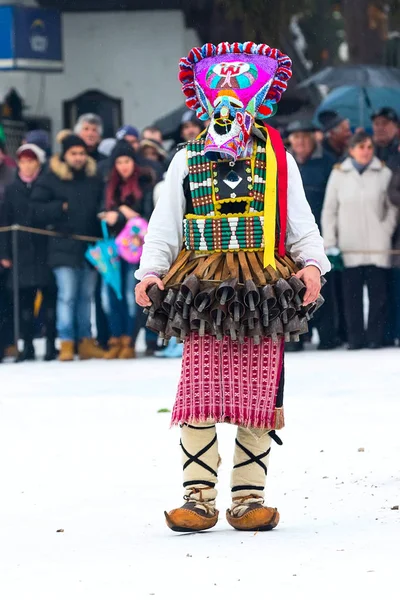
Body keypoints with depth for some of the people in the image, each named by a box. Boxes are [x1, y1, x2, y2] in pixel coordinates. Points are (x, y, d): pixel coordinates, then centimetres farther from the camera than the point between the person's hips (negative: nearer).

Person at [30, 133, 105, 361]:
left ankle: (86, 341, 16)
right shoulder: (51, 180, 1)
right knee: (67, 296, -7)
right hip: (65, 247, -4)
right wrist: (61, 208, -13)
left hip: (91, 248, 4)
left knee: (87, 296, 9)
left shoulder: (94, 179, 11)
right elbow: (37, 211, -3)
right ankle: (66, 343, -4)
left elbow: (103, 205, 18)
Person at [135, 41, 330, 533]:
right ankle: (199, 498, -4)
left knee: (257, 395, 0)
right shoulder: (187, 161, 12)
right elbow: (164, 224, 12)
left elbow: (300, 221, 11)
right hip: (202, 290, 0)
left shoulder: (278, 160, 10)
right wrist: (151, 271, -1)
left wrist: (312, 263, -4)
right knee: (199, 393, -9)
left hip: (263, 291, 0)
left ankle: (249, 500, 7)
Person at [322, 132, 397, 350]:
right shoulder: (338, 174, 6)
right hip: (349, 247, 0)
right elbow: (329, 210, 9)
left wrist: (387, 230, -2)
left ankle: (375, 337, 4)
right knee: (352, 294, -2)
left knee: (378, 294, -3)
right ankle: (355, 338, 4)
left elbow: (393, 206, 10)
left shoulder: (384, 173, 4)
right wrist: (329, 244, 4)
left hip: (377, 247, 0)